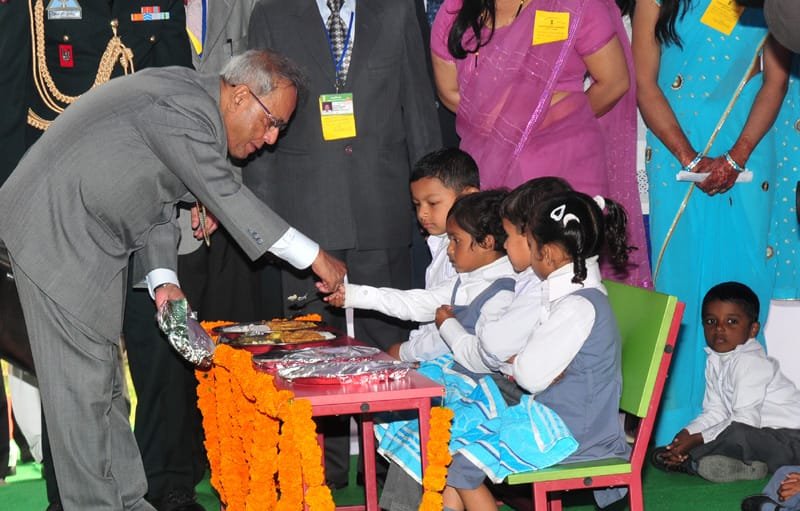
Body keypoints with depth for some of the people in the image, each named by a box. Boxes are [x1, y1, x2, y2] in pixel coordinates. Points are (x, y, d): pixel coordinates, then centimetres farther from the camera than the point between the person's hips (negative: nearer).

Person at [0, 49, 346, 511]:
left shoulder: (192, 105, 13)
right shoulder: (183, 109, -20)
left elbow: (158, 205, 13)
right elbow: (228, 199, -19)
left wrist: (162, 279, -1)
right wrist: (314, 257, -14)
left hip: (87, 239, 11)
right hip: (56, 234, -11)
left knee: (104, 382, 13)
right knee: (81, 381, -7)